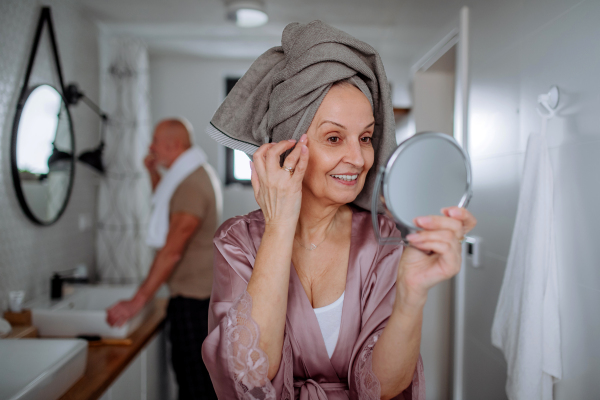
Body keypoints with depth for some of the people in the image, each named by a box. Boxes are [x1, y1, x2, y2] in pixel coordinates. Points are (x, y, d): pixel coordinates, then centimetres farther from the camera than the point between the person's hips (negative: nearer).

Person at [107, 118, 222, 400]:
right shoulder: (196, 174, 12)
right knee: (194, 370, 20)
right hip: (196, 292, 10)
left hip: (192, 296, -10)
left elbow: (172, 251, -24)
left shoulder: (191, 185, -20)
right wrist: (153, 172, 15)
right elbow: (166, 205, 31)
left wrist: (137, 301, -22)